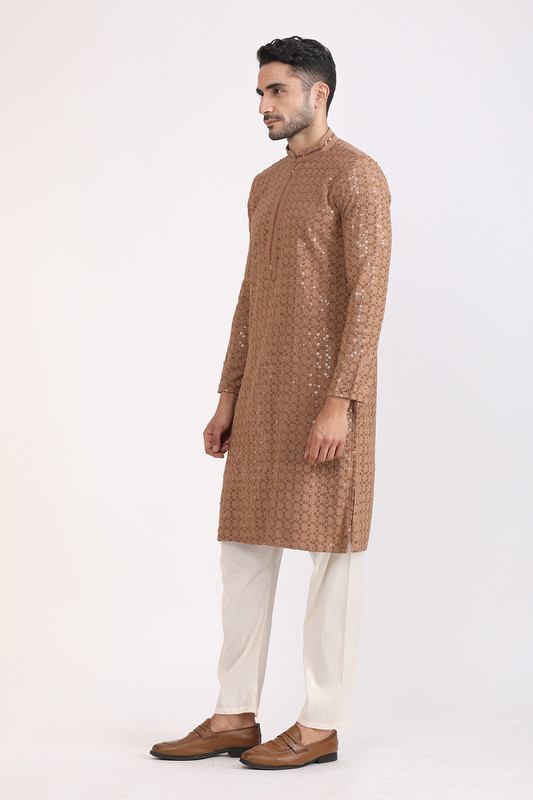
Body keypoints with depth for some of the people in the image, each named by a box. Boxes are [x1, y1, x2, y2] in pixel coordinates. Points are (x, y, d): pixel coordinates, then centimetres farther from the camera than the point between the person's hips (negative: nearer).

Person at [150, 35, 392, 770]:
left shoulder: (356, 174, -8)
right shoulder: (266, 185, 19)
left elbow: (369, 293, -15)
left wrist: (341, 402, -22)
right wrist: (229, 397, 15)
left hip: (329, 391, -9)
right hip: (265, 391, 9)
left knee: (332, 547, -3)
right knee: (245, 543, 6)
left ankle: (323, 723, 6)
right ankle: (234, 715, 13)